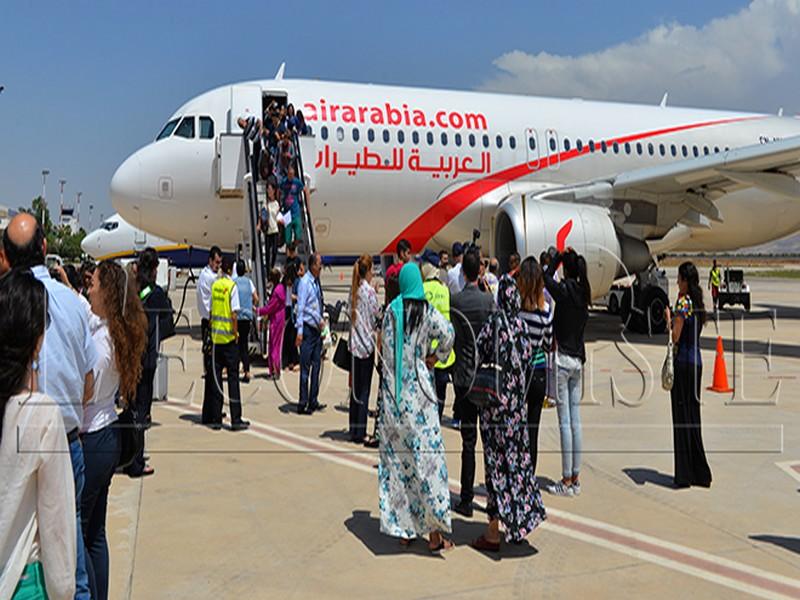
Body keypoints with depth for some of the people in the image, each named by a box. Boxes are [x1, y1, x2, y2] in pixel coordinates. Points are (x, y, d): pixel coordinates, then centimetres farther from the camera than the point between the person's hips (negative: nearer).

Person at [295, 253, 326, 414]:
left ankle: (313, 401, 17)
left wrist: (321, 320, 11)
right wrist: (299, 332, -18)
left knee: (316, 365, 10)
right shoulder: (305, 282, -12)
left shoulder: (317, 282, 12)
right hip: (307, 329, -8)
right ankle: (303, 404, 1)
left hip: (317, 329, 8)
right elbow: (300, 307, -15)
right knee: (305, 367, -5)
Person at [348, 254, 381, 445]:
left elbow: (353, 314, 10)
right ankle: (361, 434, -1)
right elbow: (378, 315, -8)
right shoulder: (369, 291, -13)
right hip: (367, 342, -7)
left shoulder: (354, 290, 8)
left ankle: (354, 431, 17)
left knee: (356, 387, 12)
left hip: (355, 342, 7)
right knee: (365, 389, -3)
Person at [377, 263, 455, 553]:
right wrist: (435, 357, -5)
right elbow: (447, 333, -20)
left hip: (392, 392, 4)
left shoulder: (390, 311, 6)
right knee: (427, 455, -1)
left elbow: (383, 347, 8)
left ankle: (403, 528, 16)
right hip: (418, 391, -4)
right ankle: (435, 533, 1)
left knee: (395, 457, 9)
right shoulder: (425, 310, -5)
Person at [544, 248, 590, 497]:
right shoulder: (583, 293, 5)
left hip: (562, 358, -7)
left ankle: (567, 481, 1)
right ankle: (575, 478, 16)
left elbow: (547, 276, 2)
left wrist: (559, 256, 13)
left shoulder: (564, 290, -12)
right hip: (578, 359, 7)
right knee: (576, 421, 10)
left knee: (565, 422, -3)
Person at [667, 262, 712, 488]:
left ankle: (684, 474, 4)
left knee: (682, 416, -1)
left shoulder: (683, 303, -15)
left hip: (682, 363, -8)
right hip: (696, 362, 8)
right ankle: (699, 472, 19)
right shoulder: (699, 304, 11)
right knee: (693, 414, 13)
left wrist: (668, 317, -3)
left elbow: (675, 337, -16)